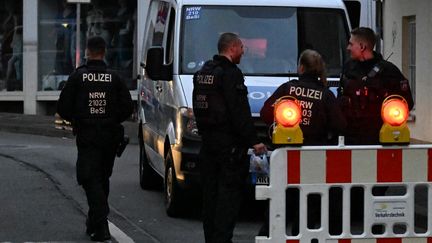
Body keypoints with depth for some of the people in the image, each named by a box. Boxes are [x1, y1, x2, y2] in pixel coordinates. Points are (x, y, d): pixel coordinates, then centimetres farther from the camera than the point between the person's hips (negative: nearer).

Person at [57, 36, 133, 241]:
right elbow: (127, 107, -1)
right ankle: (94, 222, 24)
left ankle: (101, 226, -21)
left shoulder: (78, 76, -5)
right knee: (102, 179, 17)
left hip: (86, 137, -3)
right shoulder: (114, 78, 1)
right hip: (109, 137, 3)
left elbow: (63, 108, -6)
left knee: (91, 180, -6)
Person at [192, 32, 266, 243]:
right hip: (229, 142, -9)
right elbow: (239, 112, -19)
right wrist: (253, 141, -16)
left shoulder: (203, 72, 14)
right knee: (229, 192, -6)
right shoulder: (230, 73, -14)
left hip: (208, 141, 9)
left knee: (210, 191, 12)